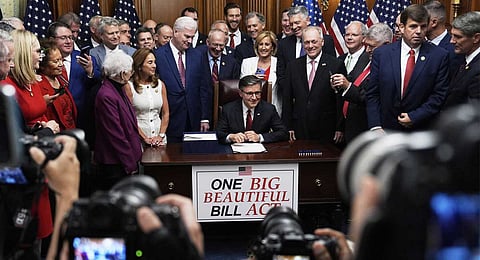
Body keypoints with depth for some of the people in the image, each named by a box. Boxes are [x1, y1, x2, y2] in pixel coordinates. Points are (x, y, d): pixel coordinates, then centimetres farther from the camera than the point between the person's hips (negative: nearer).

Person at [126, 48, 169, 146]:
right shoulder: (129, 86, -6)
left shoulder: (160, 84, 6)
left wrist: (161, 135, -3)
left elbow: (165, 113, 8)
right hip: (138, 139, -4)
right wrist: (144, 138, -12)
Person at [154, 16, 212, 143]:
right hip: (170, 120, -3)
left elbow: (205, 88, 8)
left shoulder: (197, 55, 8)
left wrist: (205, 118, 3)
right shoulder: (158, 55, -5)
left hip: (194, 121, 3)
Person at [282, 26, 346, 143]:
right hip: (299, 130, 3)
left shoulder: (336, 65, -2)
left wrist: (340, 128, -7)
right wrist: (288, 127, 4)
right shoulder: (293, 66, 9)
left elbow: (341, 100, -4)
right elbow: (287, 99, 9)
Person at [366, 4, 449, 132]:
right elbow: (372, 94, -1)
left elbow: (440, 95, -6)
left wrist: (414, 117, -14)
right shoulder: (382, 54, -2)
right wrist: (375, 126, -10)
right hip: (386, 129, 1)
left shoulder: (439, 56, -5)